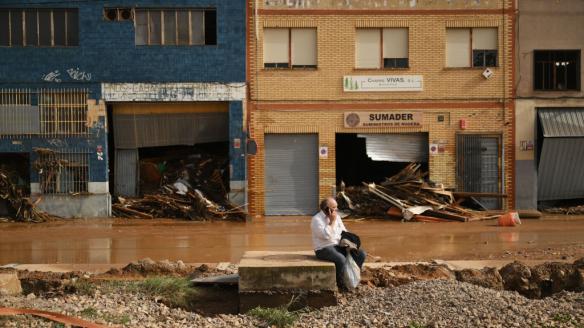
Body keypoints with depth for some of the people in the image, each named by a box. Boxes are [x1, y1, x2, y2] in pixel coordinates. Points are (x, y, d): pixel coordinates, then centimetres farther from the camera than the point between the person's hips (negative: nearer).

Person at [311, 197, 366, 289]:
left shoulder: (336, 216, 10)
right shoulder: (317, 219, -13)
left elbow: (343, 231, 17)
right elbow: (326, 235, -24)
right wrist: (332, 221, -18)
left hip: (338, 245, 7)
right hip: (324, 249, -7)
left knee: (361, 254, -8)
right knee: (341, 259, -36)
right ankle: (341, 284, -16)